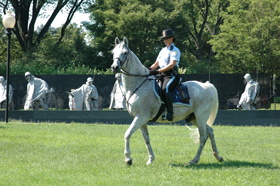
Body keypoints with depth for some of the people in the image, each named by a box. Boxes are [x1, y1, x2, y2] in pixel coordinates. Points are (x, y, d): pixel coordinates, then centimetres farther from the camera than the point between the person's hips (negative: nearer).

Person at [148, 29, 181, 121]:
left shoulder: (175, 50, -4)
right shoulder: (163, 50, 21)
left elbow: (172, 65, -17)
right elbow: (156, 64, 24)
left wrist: (158, 71, -25)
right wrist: (148, 69, 3)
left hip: (172, 75, -9)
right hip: (162, 76, 9)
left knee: (165, 88, -36)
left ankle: (170, 113, -35)